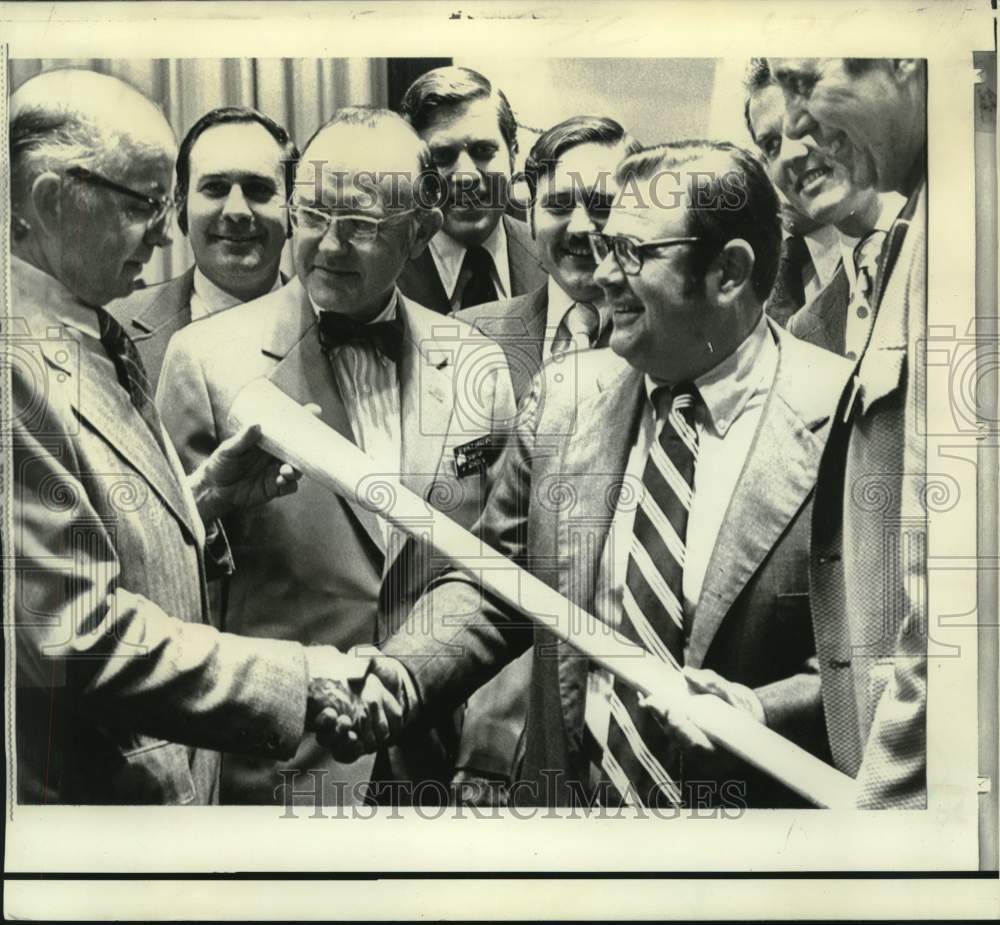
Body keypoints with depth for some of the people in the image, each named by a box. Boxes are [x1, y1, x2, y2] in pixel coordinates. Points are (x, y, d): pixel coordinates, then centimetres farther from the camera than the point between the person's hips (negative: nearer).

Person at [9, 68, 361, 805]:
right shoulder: (24, 367, -24)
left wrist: (207, 492, -3)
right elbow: (79, 639, -25)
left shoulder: (102, 342, 6)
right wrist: (305, 682, -23)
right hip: (78, 787, -8)